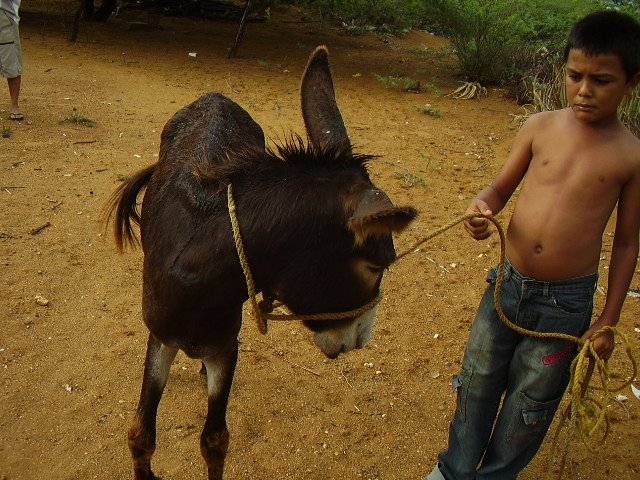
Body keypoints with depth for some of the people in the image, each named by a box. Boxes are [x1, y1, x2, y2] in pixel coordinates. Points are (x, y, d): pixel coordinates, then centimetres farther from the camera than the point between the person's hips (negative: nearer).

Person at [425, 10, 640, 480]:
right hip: (508, 284, 3)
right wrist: (482, 206, -17)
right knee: (478, 382, 18)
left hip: (566, 302, -2)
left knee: (530, 402, 15)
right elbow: (502, 186, 7)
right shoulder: (541, 127, -3)